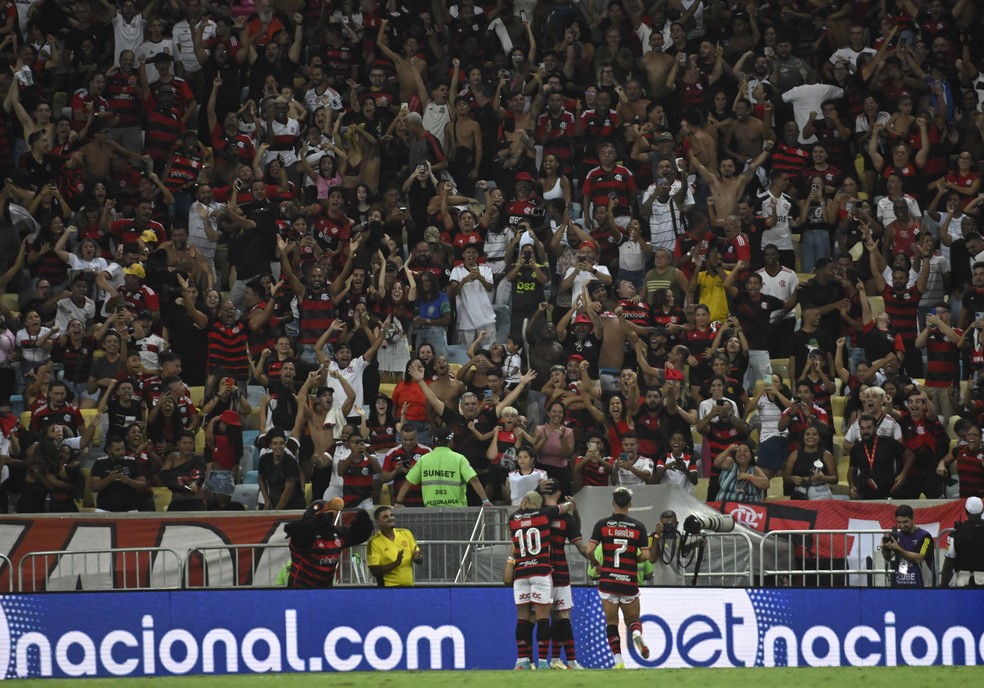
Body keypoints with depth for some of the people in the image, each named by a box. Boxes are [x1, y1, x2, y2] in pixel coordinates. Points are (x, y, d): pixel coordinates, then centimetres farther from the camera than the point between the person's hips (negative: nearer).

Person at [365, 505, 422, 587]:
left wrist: (417, 558, -14)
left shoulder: (406, 533, 5)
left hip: (409, 587, 5)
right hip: (388, 589, -5)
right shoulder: (374, 542, -8)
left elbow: (420, 560, 10)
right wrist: (396, 563, -24)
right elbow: (374, 571, -13)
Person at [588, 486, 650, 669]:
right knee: (632, 618, 16)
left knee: (611, 622, 8)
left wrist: (595, 563, 10)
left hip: (608, 579, -1)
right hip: (629, 581, 1)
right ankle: (637, 633, -19)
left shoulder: (602, 524, -1)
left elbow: (589, 550, -10)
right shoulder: (638, 526, 0)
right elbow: (645, 555, -4)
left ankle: (618, 660, -3)